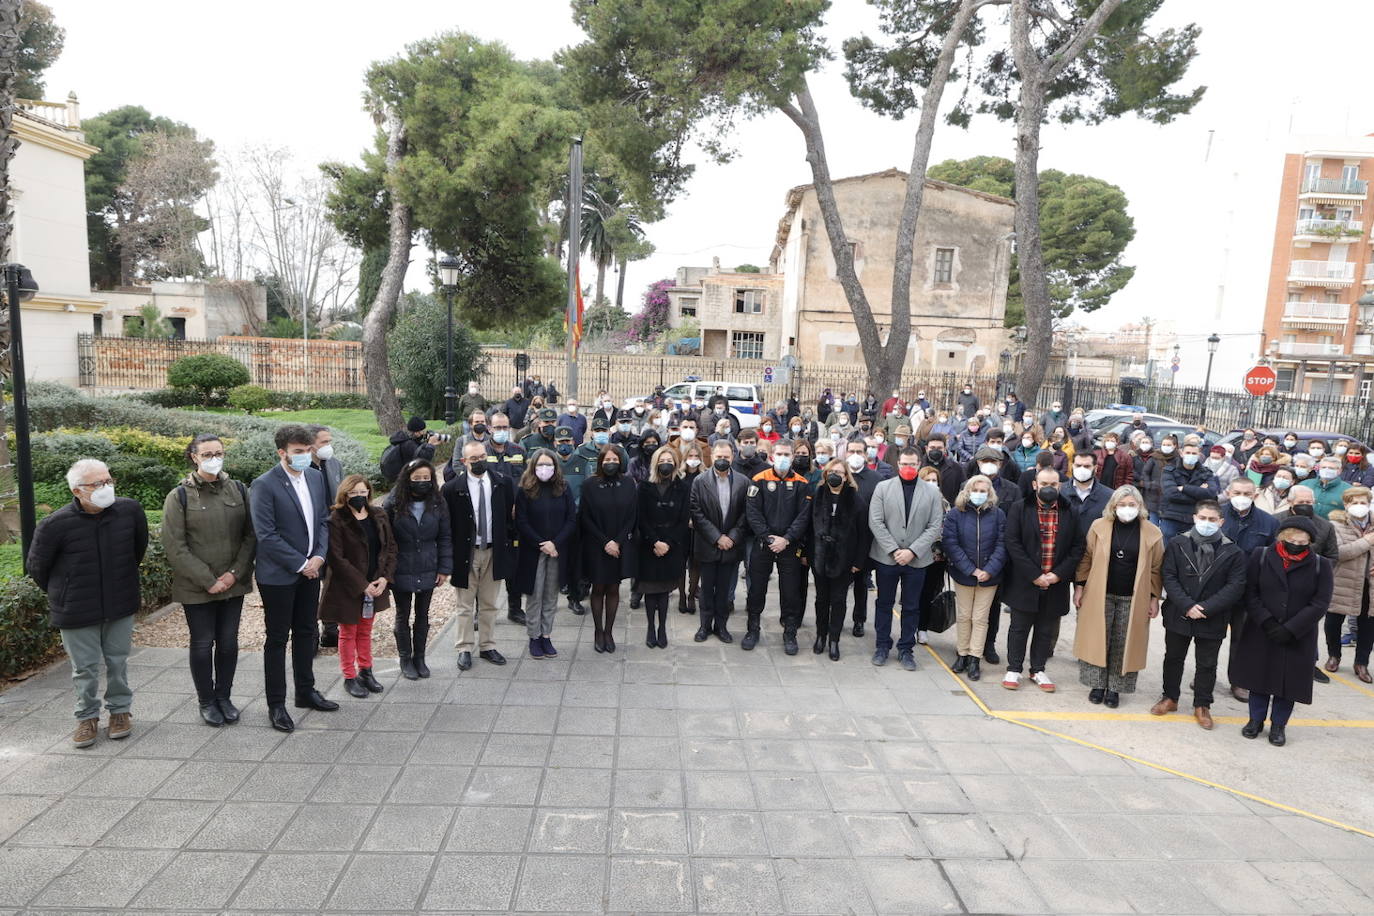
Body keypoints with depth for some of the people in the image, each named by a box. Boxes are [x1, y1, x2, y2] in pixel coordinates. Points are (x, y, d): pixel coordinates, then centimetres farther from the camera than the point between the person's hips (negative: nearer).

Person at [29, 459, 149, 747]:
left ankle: (120, 710, 32)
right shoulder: (56, 525, -19)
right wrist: (62, 594, 10)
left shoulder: (131, 510, -11)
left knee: (118, 661, 15)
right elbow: (36, 567, -1)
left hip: (121, 606, 2)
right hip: (77, 613, -2)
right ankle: (88, 717, 28)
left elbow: (139, 547, 10)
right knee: (85, 668, 10)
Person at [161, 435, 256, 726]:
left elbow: (250, 535, 3)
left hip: (233, 583, 3)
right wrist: (208, 580, -13)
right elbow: (174, 546, -9)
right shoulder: (179, 496, -6)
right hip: (196, 588, -3)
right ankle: (206, 701, 25)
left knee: (228, 642, 11)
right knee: (203, 644, 7)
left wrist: (235, 573, -9)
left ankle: (224, 696, 28)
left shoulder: (238, 490, 3)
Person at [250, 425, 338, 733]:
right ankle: (276, 705, 18)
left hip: (310, 570, 6)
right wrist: (301, 565, -16)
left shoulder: (316, 477, 3)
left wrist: (319, 557, -5)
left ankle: (305, 692, 33)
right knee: (277, 638, 6)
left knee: (306, 632, 17)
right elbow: (266, 535, -18)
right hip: (279, 575, -6)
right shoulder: (264, 486, -16)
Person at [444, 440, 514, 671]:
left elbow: (511, 514, 7)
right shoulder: (452, 488, -8)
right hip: (466, 553, -2)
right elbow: (447, 524, -5)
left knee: (489, 604, 14)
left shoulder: (503, 483, -1)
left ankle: (487, 647, 26)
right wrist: (450, 556, -8)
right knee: (465, 606, 8)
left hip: (494, 551, 3)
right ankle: (464, 649, 20)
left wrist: (506, 543, 1)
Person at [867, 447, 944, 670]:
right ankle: (882, 646, 24)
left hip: (917, 559, 0)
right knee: (884, 603, 10)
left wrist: (912, 551, -12)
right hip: (886, 557, 0)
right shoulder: (883, 487, 1)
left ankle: (906, 649, 22)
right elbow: (875, 522, -5)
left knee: (911, 607, 9)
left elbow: (935, 526, -2)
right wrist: (894, 550, -12)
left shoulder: (932, 491, 3)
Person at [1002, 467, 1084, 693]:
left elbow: (1077, 547, 2)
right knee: (1020, 627, 8)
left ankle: (1038, 670, 26)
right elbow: (1013, 544, -9)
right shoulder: (1019, 508, -4)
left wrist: (1059, 574, -8)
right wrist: (1033, 575, -14)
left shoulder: (1069, 512, 3)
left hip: (1056, 582, 2)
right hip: (1024, 581, -2)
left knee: (1047, 630, 12)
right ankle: (1013, 670, 20)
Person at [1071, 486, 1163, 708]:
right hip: (1100, 596, 0)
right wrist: (1079, 586, 0)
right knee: (1098, 640, 6)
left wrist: (1154, 598, 1)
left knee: (1124, 645, 5)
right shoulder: (1099, 526, -3)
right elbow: (1087, 558, 3)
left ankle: (1115, 688, 18)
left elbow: (1156, 568, 4)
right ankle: (1098, 684, 19)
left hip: (1133, 599, 0)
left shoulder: (1152, 533, -2)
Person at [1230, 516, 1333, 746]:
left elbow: (1320, 603, -7)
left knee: (1289, 681, 8)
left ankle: (1278, 725, 26)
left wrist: (1290, 629, -15)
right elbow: (1250, 593, -3)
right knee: (1259, 676, 11)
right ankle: (1256, 720, 28)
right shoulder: (1261, 557, -4)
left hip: (1298, 638, 0)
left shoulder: (1321, 565, -4)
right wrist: (1267, 622, -14)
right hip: (1261, 632, 1)